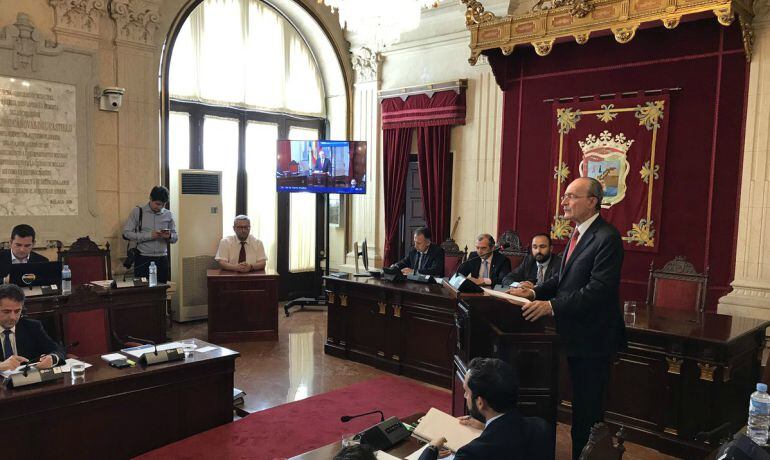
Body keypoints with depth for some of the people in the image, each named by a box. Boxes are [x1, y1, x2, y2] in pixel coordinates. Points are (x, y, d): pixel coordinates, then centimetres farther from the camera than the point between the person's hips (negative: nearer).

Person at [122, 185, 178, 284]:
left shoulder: (168, 215, 8)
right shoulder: (138, 212, 1)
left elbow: (175, 237, 13)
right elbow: (127, 233, -5)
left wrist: (169, 236, -11)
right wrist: (149, 235, -15)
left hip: (162, 260, 2)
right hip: (143, 260, -2)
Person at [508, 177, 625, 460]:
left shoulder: (607, 238, -19)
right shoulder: (578, 233, 11)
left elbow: (599, 288, -27)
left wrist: (552, 306, -29)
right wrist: (535, 292, 0)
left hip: (593, 338, -9)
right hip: (576, 335, 9)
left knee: (588, 407, 4)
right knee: (579, 402, 22)